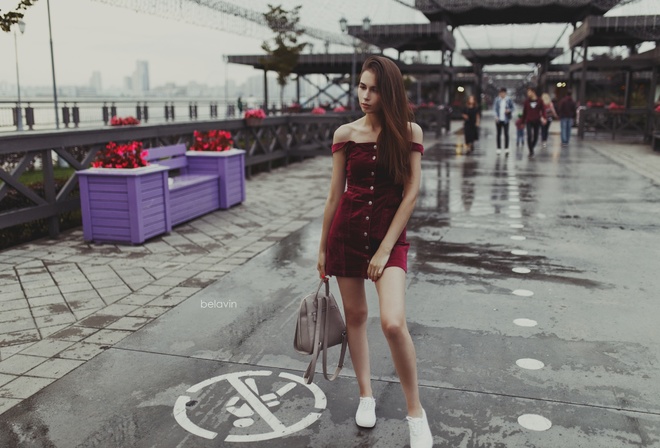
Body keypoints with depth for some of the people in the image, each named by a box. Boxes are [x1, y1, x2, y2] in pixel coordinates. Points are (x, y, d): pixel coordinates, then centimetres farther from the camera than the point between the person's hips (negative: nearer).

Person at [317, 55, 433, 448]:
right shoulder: (345, 135, 1)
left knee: (393, 323, -18)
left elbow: (411, 193, -8)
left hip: (389, 234, -3)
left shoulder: (408, 132, -5)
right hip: (346, 231, 3)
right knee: (355, 315, 12)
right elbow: (336, 194, 7)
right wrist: (323, 247, 10)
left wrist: (384, 249, -13)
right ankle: (366, 395, 34)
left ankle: (415, 411, 4)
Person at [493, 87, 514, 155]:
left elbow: (512, 108, 7)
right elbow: (494, 108, 0)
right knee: (499, 134, 7)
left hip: (505, 119, -1)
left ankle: (506, 149, 6)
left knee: (506, 134, 1)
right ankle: (499, 149, 13)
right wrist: (496, 116, -11)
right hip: (498, 119, 1)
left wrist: (509, 110, -14)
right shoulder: (497, 100, -1)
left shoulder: (508, 100, -1)